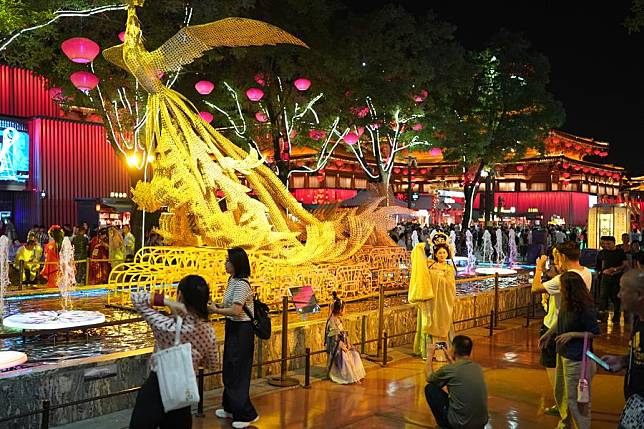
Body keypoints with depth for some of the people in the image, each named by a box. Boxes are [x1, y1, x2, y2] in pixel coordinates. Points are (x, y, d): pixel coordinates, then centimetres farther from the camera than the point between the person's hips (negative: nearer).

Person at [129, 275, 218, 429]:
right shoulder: (208, 332, -10)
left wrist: (166, 301, -23)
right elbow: (212, 363, 6)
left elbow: (136, 298, -15)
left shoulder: (167, 326, -23)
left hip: (155, 388, -4)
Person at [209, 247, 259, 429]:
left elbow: (236, 310, -27)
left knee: (237, 372, -3)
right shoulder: (232, 281, 9)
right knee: (229, 369, 19)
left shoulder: (241, 284, -21)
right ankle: (231, 408, 33)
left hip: (241, 330, -10)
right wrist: (217, 305, 0)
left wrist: (216, 311, -15)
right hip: (233, 328, 10)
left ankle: (247, 414, 8)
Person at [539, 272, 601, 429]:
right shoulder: (566, 304, -1)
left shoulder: (586, 309, -23)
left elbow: (596, 333, -15)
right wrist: (549, 333, 11)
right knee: (560, 393, 23)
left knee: (574, 399, 2)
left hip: (577, 359, -9)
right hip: (563, 354, 9)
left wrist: (572, 335, -21)